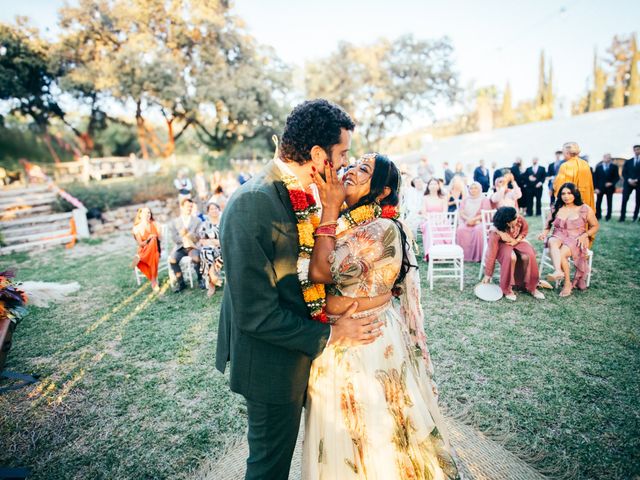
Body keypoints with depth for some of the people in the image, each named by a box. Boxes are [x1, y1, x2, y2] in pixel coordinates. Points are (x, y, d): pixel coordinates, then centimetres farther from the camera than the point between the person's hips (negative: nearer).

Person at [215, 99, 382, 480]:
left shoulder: (301, 193, -2)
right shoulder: (251, 205, -29)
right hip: (271, 361, -8)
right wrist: (330, 335, -19)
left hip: (300, 345, 8)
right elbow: (255, 314, -27)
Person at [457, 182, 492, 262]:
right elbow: (461, 212, 9)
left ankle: (478, 256, -30)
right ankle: (463, 255, -30)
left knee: (478, 231, -37)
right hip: (466, 221, 3)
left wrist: (474, 219, -15)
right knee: (461, 230, -32)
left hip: (480, 221, -2)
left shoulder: (484, 199, 10)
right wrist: (468, 219, -12)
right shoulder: (465, 199, 21)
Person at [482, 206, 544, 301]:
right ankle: (507, 289, -15)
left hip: (516, 241, 4)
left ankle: (531, 286, -4)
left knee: (528, 255, -23)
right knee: (510, 257, -34)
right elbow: (491, 255, -29)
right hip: (501, 244, -4)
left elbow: (525, 230, 1)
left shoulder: (519, 219, -26)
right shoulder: (495, 232, -35)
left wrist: (517, 240, -16)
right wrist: (488, 275, -23)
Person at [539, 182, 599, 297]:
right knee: (552, 242, -37)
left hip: (575, 240, -2)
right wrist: (544, 232, -5)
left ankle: (568, 284, -19)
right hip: (558, 237, 2)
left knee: (561, 254, -33)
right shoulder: (556, 208, 11)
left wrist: (585, 235, -7)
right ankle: (558, 271, -57)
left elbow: (595, 226, 10)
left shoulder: (585, 209, 4)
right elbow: (549, 225, 17)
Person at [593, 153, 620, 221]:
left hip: (609, 187, 0)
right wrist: (596, 188, -7)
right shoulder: (598, 167, 4)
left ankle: (608, 216, 13)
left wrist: (612, 183, -14)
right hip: (600, 188, 0)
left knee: (609, 202, 5)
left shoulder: (614, 167, 5)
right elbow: (595, 178, 1)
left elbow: (617, 177, 4)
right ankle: (598, 215, 8)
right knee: (598, 202, -1)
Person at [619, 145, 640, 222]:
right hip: (628, 183, 1)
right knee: (624, 200, -9)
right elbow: (624, 173, 6)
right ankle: (622, 217, -7)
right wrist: (629, 180, -10)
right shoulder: (628, 162, 14)